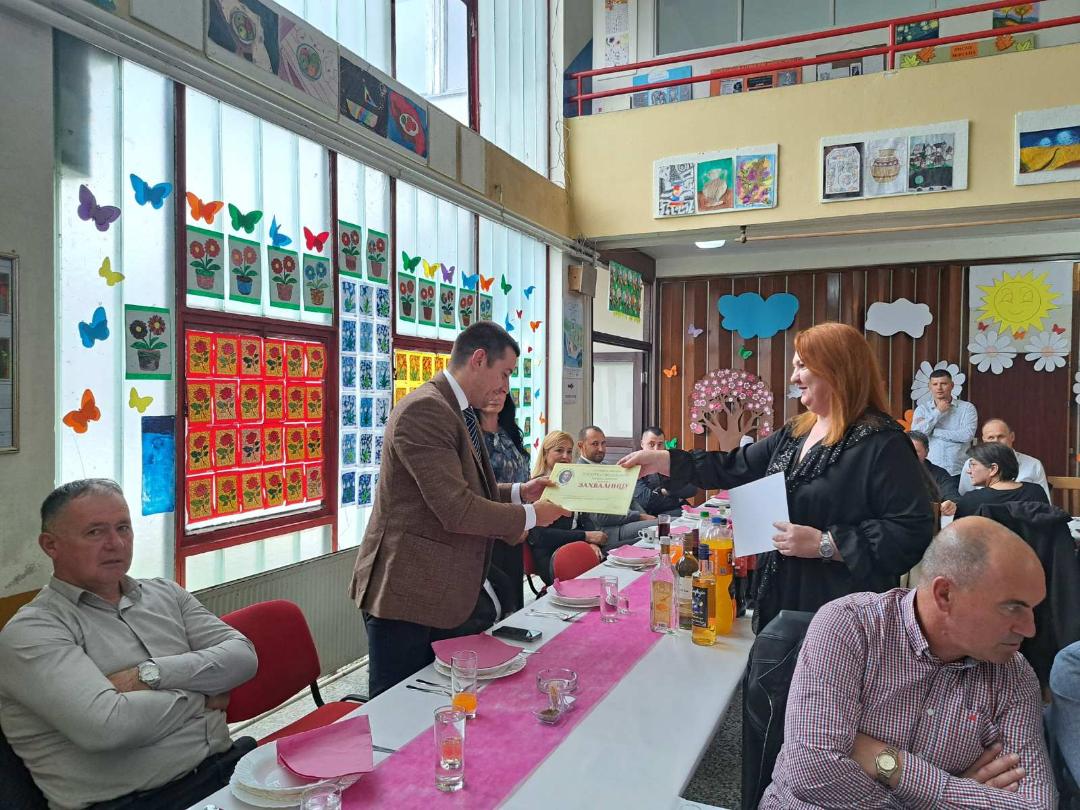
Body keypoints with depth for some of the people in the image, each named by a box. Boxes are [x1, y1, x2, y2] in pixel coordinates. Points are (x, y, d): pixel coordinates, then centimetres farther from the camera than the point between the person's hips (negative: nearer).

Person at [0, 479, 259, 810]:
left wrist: (150, 674, -10)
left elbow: (243, 656, 3)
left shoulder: (165, 593, 14)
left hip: (226, 766, 6)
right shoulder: (30, 632, -4)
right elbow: (104, 727, -19)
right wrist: (201, 695, -4)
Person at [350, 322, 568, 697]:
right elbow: (456, 509, -26)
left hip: (451, 592, 10)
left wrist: (519, 493, 5)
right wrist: (530, 516, -13)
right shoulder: (425, 409, -21)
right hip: (408, 594, -10)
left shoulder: (459, 412, 11)